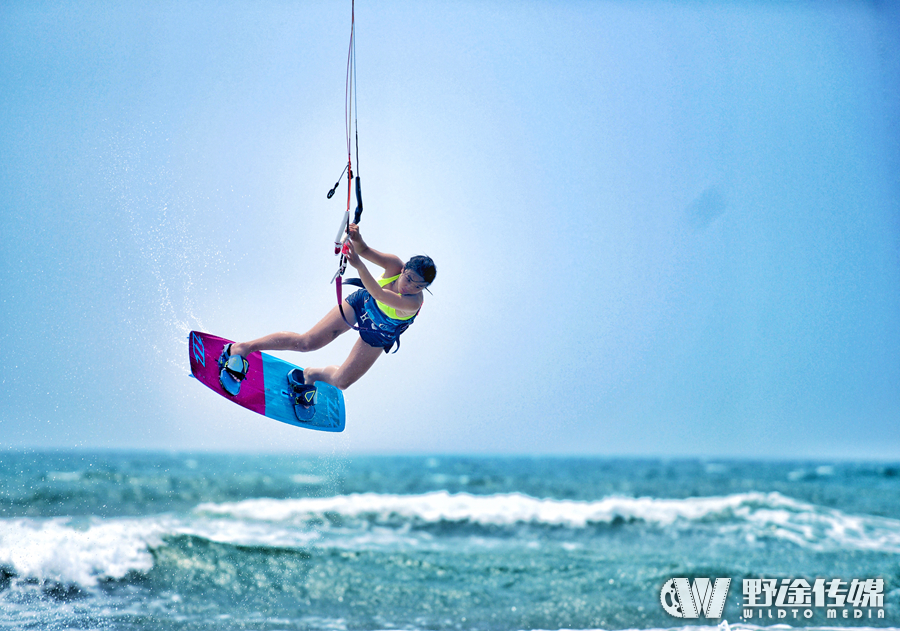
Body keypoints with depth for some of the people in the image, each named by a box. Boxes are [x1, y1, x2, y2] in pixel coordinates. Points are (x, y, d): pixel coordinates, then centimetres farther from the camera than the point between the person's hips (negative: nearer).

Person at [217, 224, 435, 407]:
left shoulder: (415, 302, -42)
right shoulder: (395, 265, -31)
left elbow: (378, 294, -54)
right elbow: (364, 250, -26)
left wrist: (358, 264, -67)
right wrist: (357, 239, -51)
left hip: (379, 336, -1)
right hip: (361, 304, 1)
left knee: (341, 382, 3)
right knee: (306, 342, -7)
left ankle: (311, 375, 37)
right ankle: (242, 348, 3)